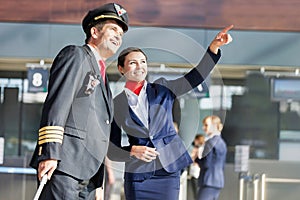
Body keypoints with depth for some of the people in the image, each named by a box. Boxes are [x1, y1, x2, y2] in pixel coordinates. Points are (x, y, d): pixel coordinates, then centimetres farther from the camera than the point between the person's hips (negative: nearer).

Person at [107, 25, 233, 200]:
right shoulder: (116, 105, 4)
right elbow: (112, 151, 4)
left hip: (168, 170, 1)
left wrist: (214, 47, -16)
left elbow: (196, 76, -3)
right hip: (137, 174, -1)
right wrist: (133, 151, -16)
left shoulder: (162, 89, 9)